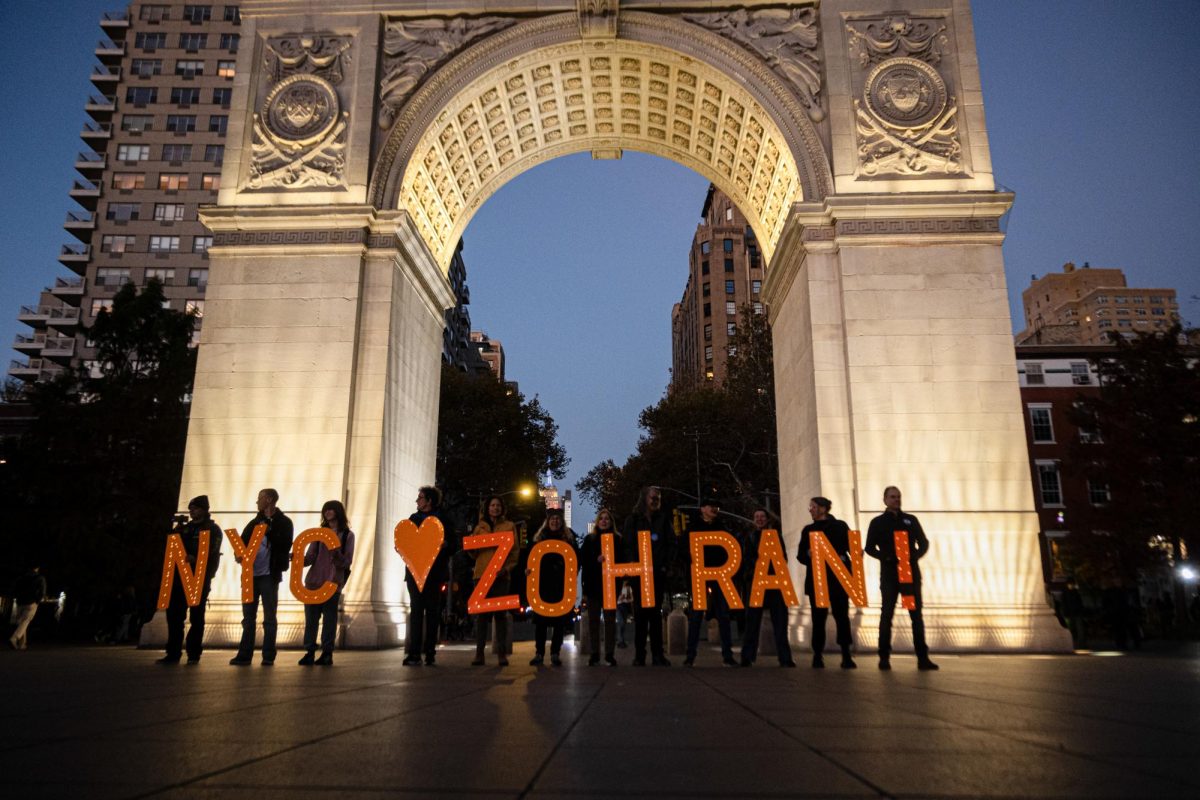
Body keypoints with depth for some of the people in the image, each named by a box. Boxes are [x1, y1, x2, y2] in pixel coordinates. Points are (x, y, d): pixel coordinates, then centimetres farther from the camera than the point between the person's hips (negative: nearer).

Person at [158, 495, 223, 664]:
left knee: (196, 616, 0)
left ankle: (194, 653, 6)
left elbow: (213, 555, -11)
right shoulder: (186, 528, 18)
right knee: (174, 614, 2)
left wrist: (194, 559, -25)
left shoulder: (213, 529, 1)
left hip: (200, 579, -5)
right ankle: (173, 653, 8)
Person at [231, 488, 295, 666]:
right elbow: (242, 543, 11)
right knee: (248, 617, 7)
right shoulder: (255, 522, 15)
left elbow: (285, 545, -11)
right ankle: (244, 655, 12)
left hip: (269, 575, -5)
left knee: (269, 618, 1)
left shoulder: (283, 522, -1)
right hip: (251, 574, 5)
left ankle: (268, 656, 5)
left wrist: (268, 530, -17)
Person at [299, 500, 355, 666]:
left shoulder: (347, 535, 2)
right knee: (310, 619, 2)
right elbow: (310, 557, 4)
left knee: (329, 620, -1)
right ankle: (309, 652, 8)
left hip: (333, 584, -3)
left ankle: (327, 653, 5)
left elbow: (347, 562, -4)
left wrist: (336, 555, -23)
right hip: (313, 582, 3)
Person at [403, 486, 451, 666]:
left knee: (432, 612, 1)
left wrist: (444, 544, -21)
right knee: (416, 611, -3)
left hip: (434, 571, -2)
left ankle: (430, 653, 4)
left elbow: (451, 544, 0)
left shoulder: (441, 519, 4)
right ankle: (414, 653, -5)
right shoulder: (414, 518, 14)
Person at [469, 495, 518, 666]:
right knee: (481, 613, -1)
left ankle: (502, 653, 2)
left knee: (501, 613, -1)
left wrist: (507, 568, -10)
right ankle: (479, 653, 1)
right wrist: (469, 547, -7)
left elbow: (514, 551, 4)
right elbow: (474, 553, 15)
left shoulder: (509, 526, 10)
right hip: (482, 574, 2)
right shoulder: (480, 527, 15)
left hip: (500, 575, -1)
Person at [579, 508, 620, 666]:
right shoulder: (589, 539, 9)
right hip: (593, 584, 1)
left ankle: (609, 654, 6)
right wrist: (597, 560, -11)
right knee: (593, 619, 4)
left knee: (610, 619, 0)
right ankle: (594, 653, 10)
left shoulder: (617, 539, 5)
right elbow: (583, 561, 4)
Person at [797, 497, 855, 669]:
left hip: (838, 578, -2)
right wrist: (808, 555, -12)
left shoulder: (840, 526, 6)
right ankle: (818, 656, 6)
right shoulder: (808, 530, 12)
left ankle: (846, 656, 0)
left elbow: (851, 547, 0)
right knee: (818, 618, 1)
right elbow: (800, 555, 9)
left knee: (842, 616, -4)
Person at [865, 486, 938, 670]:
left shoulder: (911, 520, 12)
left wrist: (915, 556, -10)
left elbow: (924, 543, 10)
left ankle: (923, 657, 3)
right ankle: (884, 657, 2)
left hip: (911, 573, 2)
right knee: (887, 614, -2)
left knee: (916, 614, 1)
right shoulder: (878, 522, 5)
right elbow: (870, 548, 2)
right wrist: (886, 557, -15)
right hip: (889, 574, -2)